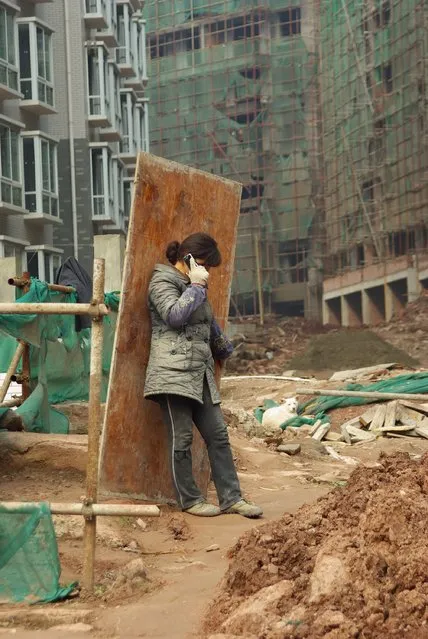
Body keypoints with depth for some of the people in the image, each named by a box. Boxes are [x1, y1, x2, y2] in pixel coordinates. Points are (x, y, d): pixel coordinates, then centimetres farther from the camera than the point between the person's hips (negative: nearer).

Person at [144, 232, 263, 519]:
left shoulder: (193, 285, 24)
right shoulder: (162, 281, -2)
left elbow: (209, 324, 38)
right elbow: (175, 315, -19)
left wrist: (224, 348, 47)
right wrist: (197, 286, -10)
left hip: (200, 373, 9)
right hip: (174, 373, -9)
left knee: (218, 435, 3)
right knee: (182, 438, -4)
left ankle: (231, 497, 6)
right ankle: (189, 499, 6)